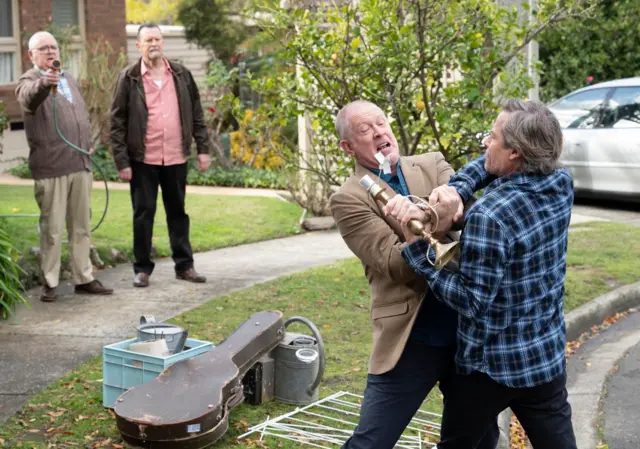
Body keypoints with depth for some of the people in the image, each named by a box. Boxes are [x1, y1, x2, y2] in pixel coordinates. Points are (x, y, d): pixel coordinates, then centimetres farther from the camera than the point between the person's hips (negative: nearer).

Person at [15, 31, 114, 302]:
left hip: (80, 165, 7)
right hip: (51, 169, -7)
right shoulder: (30, 81, -6)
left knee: (81, 227, 12)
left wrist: (88, 146, 22)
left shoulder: (67, 78, 18)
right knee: (52, 229, -2)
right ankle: (50, 283, 7)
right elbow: (29, 97, -31)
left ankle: (84, 278, 20)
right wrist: (44, 83, -52)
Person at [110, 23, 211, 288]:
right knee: (143, 213, 4)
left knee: (177, 212, 11)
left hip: (176, 157, 3)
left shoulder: (181, 74, 6)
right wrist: (122, 162, -9)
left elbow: (196, 113, 10)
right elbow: (117, 122, -4)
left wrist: (203, 149, 4)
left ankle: (184, 265, 19)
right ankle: (142, 268, 14)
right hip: (143, 159, -3)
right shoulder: (129, 78, -3)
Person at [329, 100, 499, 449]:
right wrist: (441, 218, -31)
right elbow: (395, 263, -16)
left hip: (468, 330, 5)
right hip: (412, 342, -4)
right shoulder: (348, 199, -5)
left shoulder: (432, 165, 9)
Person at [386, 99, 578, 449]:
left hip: (491, 365, -6)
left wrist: (416, 249, -21)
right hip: (548, 356, 6)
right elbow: (490, 165, 8)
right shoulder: (563, 185, -5)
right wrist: (455, 188, -10)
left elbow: (472, 301, -24)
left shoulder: (489, 216, -27)